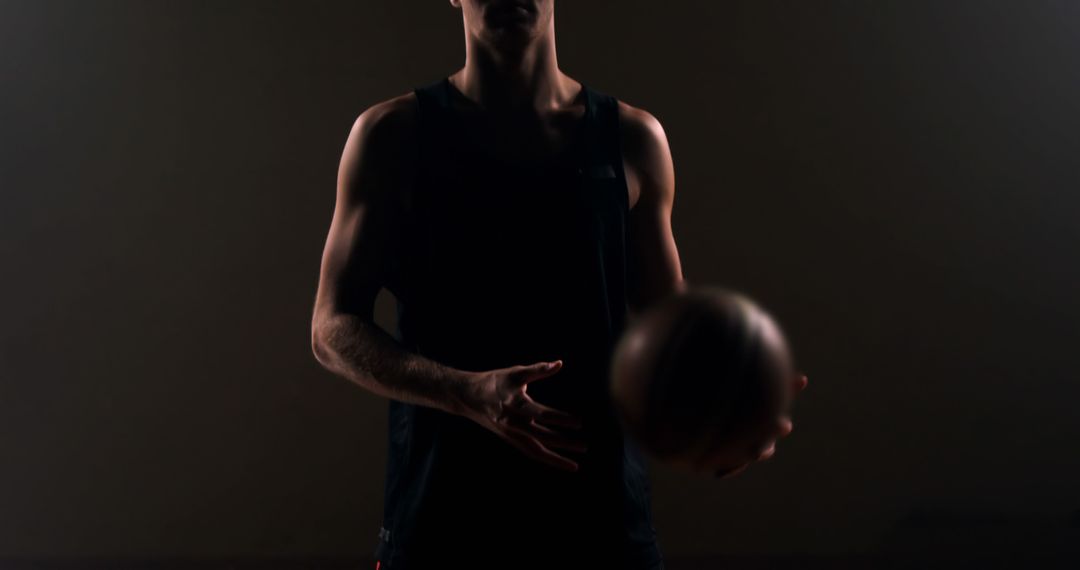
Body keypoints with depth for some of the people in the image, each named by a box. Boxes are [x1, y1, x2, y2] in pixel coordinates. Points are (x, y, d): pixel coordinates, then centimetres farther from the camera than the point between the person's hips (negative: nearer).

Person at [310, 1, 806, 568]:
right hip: (442, 515, -1)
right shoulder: (395, 135, -1)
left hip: (602, 515, 2)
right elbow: (333, 328, -3)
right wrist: (468, 393, -20)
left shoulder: (633, 141, 4)